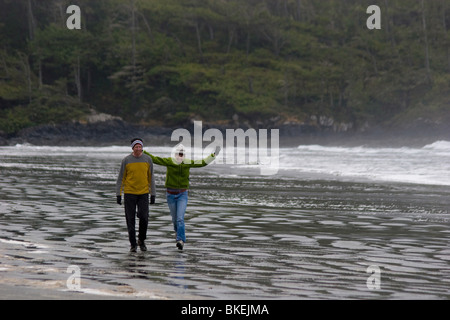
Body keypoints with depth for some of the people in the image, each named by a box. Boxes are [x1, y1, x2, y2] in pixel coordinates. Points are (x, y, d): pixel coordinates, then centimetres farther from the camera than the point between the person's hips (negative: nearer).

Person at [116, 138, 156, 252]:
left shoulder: (148, 159, 1)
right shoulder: (126, 160, -3)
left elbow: (151, 178, 8)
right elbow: (121, 178, 1)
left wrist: (153, 194, 5)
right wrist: (118, 194, -3)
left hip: (143, 193, 1)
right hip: (129, 193, -1)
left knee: (144, 218, -8)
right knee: (130, 220, 0)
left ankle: (141, 240, 15)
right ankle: (133, 244, 11)